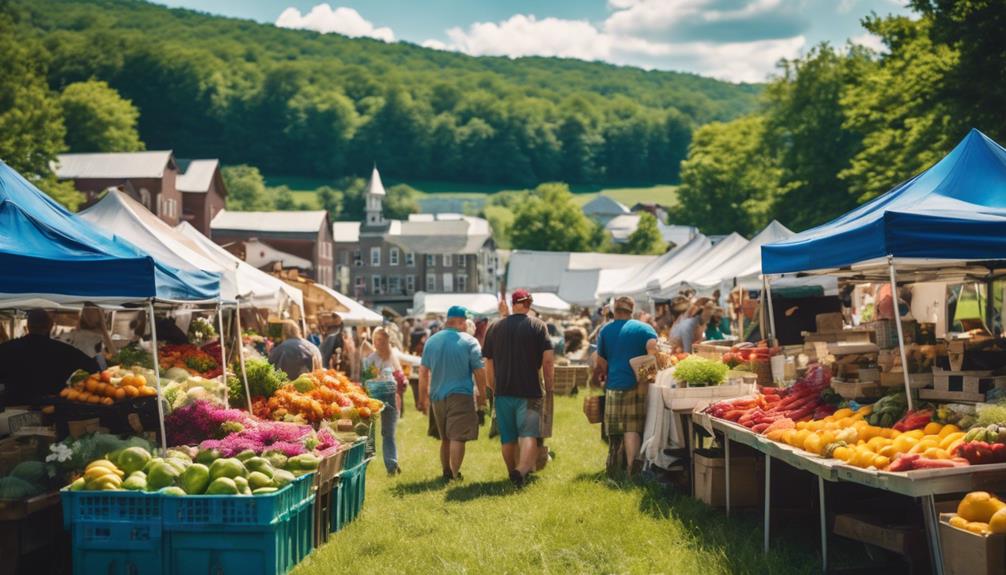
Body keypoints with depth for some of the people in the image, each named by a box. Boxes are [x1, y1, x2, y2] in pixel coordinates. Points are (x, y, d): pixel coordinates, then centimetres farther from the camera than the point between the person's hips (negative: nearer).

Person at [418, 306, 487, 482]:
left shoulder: (432, 341, 7)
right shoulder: (469, 342, -6)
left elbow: (423, 372, 7)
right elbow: (480, 372, -6)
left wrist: (423, 398, 13)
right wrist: (482, 396, 5)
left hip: (437, 396, 5)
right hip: (460, 395, -5)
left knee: (445, 438, 17)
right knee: (458, 437, -6)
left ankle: (446, 473, 23)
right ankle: (455, 475, -11)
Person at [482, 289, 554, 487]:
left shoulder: (495, 328, 8)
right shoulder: (538, 326, -1)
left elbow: (488, 364, 11)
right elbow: (548, 360, -7)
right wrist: (549, 387, 3)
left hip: (503, 391, 3)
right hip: (530, 390, -3)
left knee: (507, 437, 12)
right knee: (529, 434, -4)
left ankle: (513, 473, 23)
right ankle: (522, 469, -24)